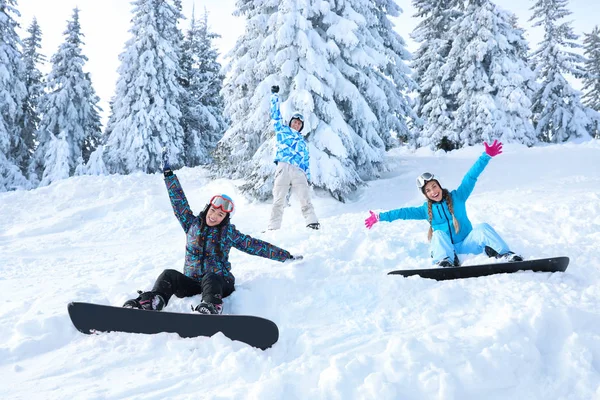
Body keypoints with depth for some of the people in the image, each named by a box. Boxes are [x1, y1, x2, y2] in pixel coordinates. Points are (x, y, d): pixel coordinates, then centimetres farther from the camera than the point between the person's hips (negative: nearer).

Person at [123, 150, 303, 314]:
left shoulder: (229, 232, 5)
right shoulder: (192, 223, 11)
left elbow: (255, 245, 5)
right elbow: (179, 201, 11)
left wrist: (286, 256, 5)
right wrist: (168, 174, 11)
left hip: (219, 282, -3)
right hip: (191, 281, 3)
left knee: (209, 279, -38)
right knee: (169, 275, -25)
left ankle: (210, 310, -67)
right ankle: (149, 303, -50)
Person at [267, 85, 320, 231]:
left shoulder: (303, 142, 30)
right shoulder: (282, 130, 23)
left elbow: (306, 160, 26)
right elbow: (276, 115, 19)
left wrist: (308, 176, 15)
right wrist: (275, 95, 17)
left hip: (299, 172, 3)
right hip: (283, 168, -2)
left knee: (305, 199, -11)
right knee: (279, 200, -7)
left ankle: (312, 222, -17)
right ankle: (274, 227, -8)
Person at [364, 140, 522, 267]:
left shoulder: (457, 197, 4)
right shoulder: (427, 210, 11)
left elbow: (471, 177, -3)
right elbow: (404, 212, 10)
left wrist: (487, 155, -10)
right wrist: (380, 217, 7)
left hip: (466, 244, 0)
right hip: (446, 248, 1)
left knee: (482, 228, -27)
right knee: (438, 234, -31)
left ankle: (504, 254, -37)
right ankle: (446, 261, -57)